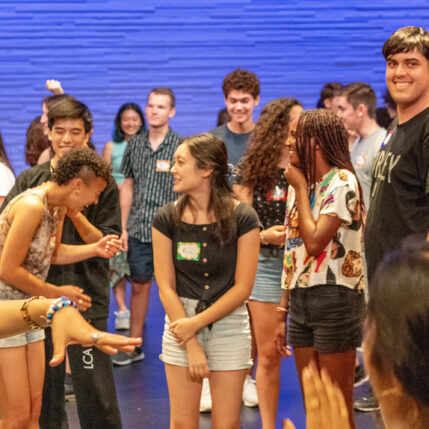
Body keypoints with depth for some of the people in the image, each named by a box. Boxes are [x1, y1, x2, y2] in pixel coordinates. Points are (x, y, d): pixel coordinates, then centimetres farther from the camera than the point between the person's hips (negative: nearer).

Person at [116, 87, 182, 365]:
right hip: (139, 229, 4)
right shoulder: (135, 145, 8)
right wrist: (123, 227, 9)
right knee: (139, 284, 12)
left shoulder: (181, 146, -4)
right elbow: (128, 187, 13)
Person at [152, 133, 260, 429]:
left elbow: (242, 287, -7)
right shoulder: (167, 219, -2)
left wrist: (196, 323, -12)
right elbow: (166, 287, -3)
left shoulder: (242, 218, -8)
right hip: (180, 320, 2)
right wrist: (192, 348, -9)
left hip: (228, 324, -2)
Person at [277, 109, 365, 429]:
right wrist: (283, 312, 15)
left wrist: (301, 188, -10)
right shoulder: (300, 183, 13)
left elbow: (315, 243, -22)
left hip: (334, 298, -8)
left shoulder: (342, 181, -11)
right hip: (300, 299, 8)